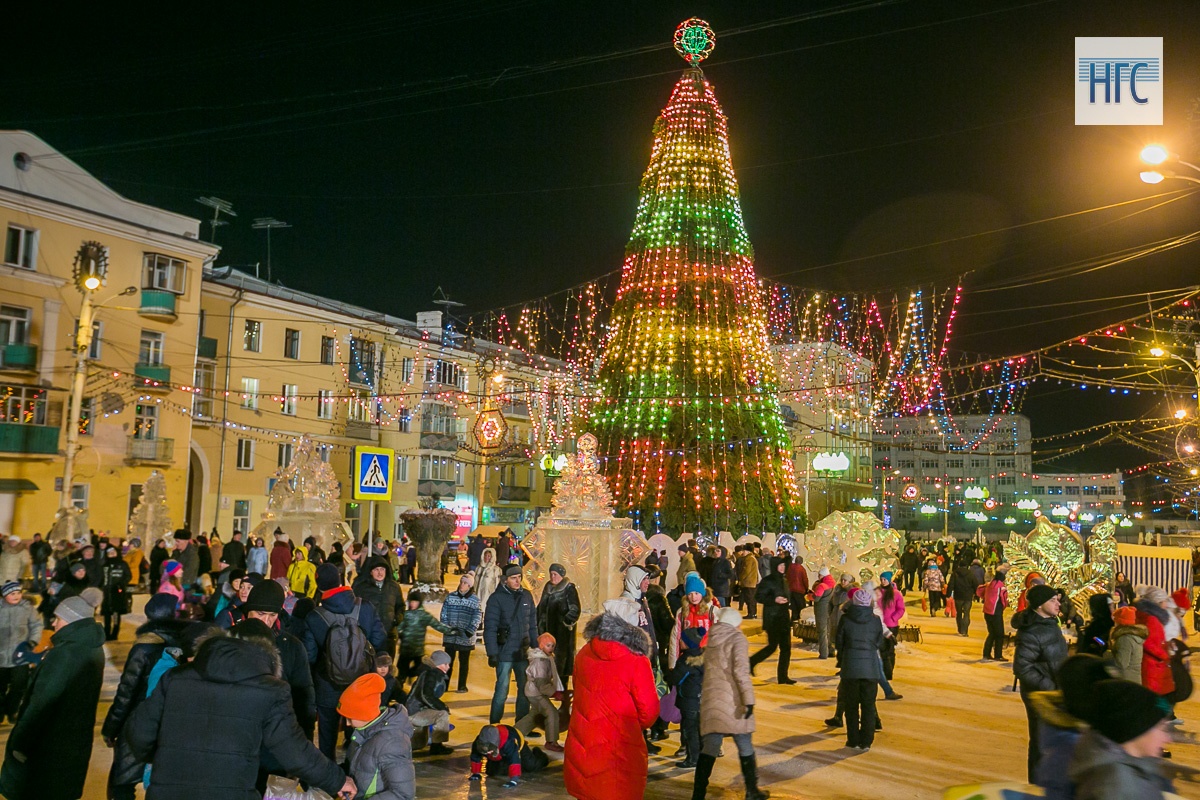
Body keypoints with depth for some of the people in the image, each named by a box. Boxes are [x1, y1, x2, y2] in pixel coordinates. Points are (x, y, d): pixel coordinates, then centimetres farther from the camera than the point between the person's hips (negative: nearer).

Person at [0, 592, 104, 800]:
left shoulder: (64, 655, -26)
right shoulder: (93, 649, 3)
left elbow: (40, 704, -23)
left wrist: (20, 743, -15)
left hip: (49, 745, -8)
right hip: (75, 742, 8)